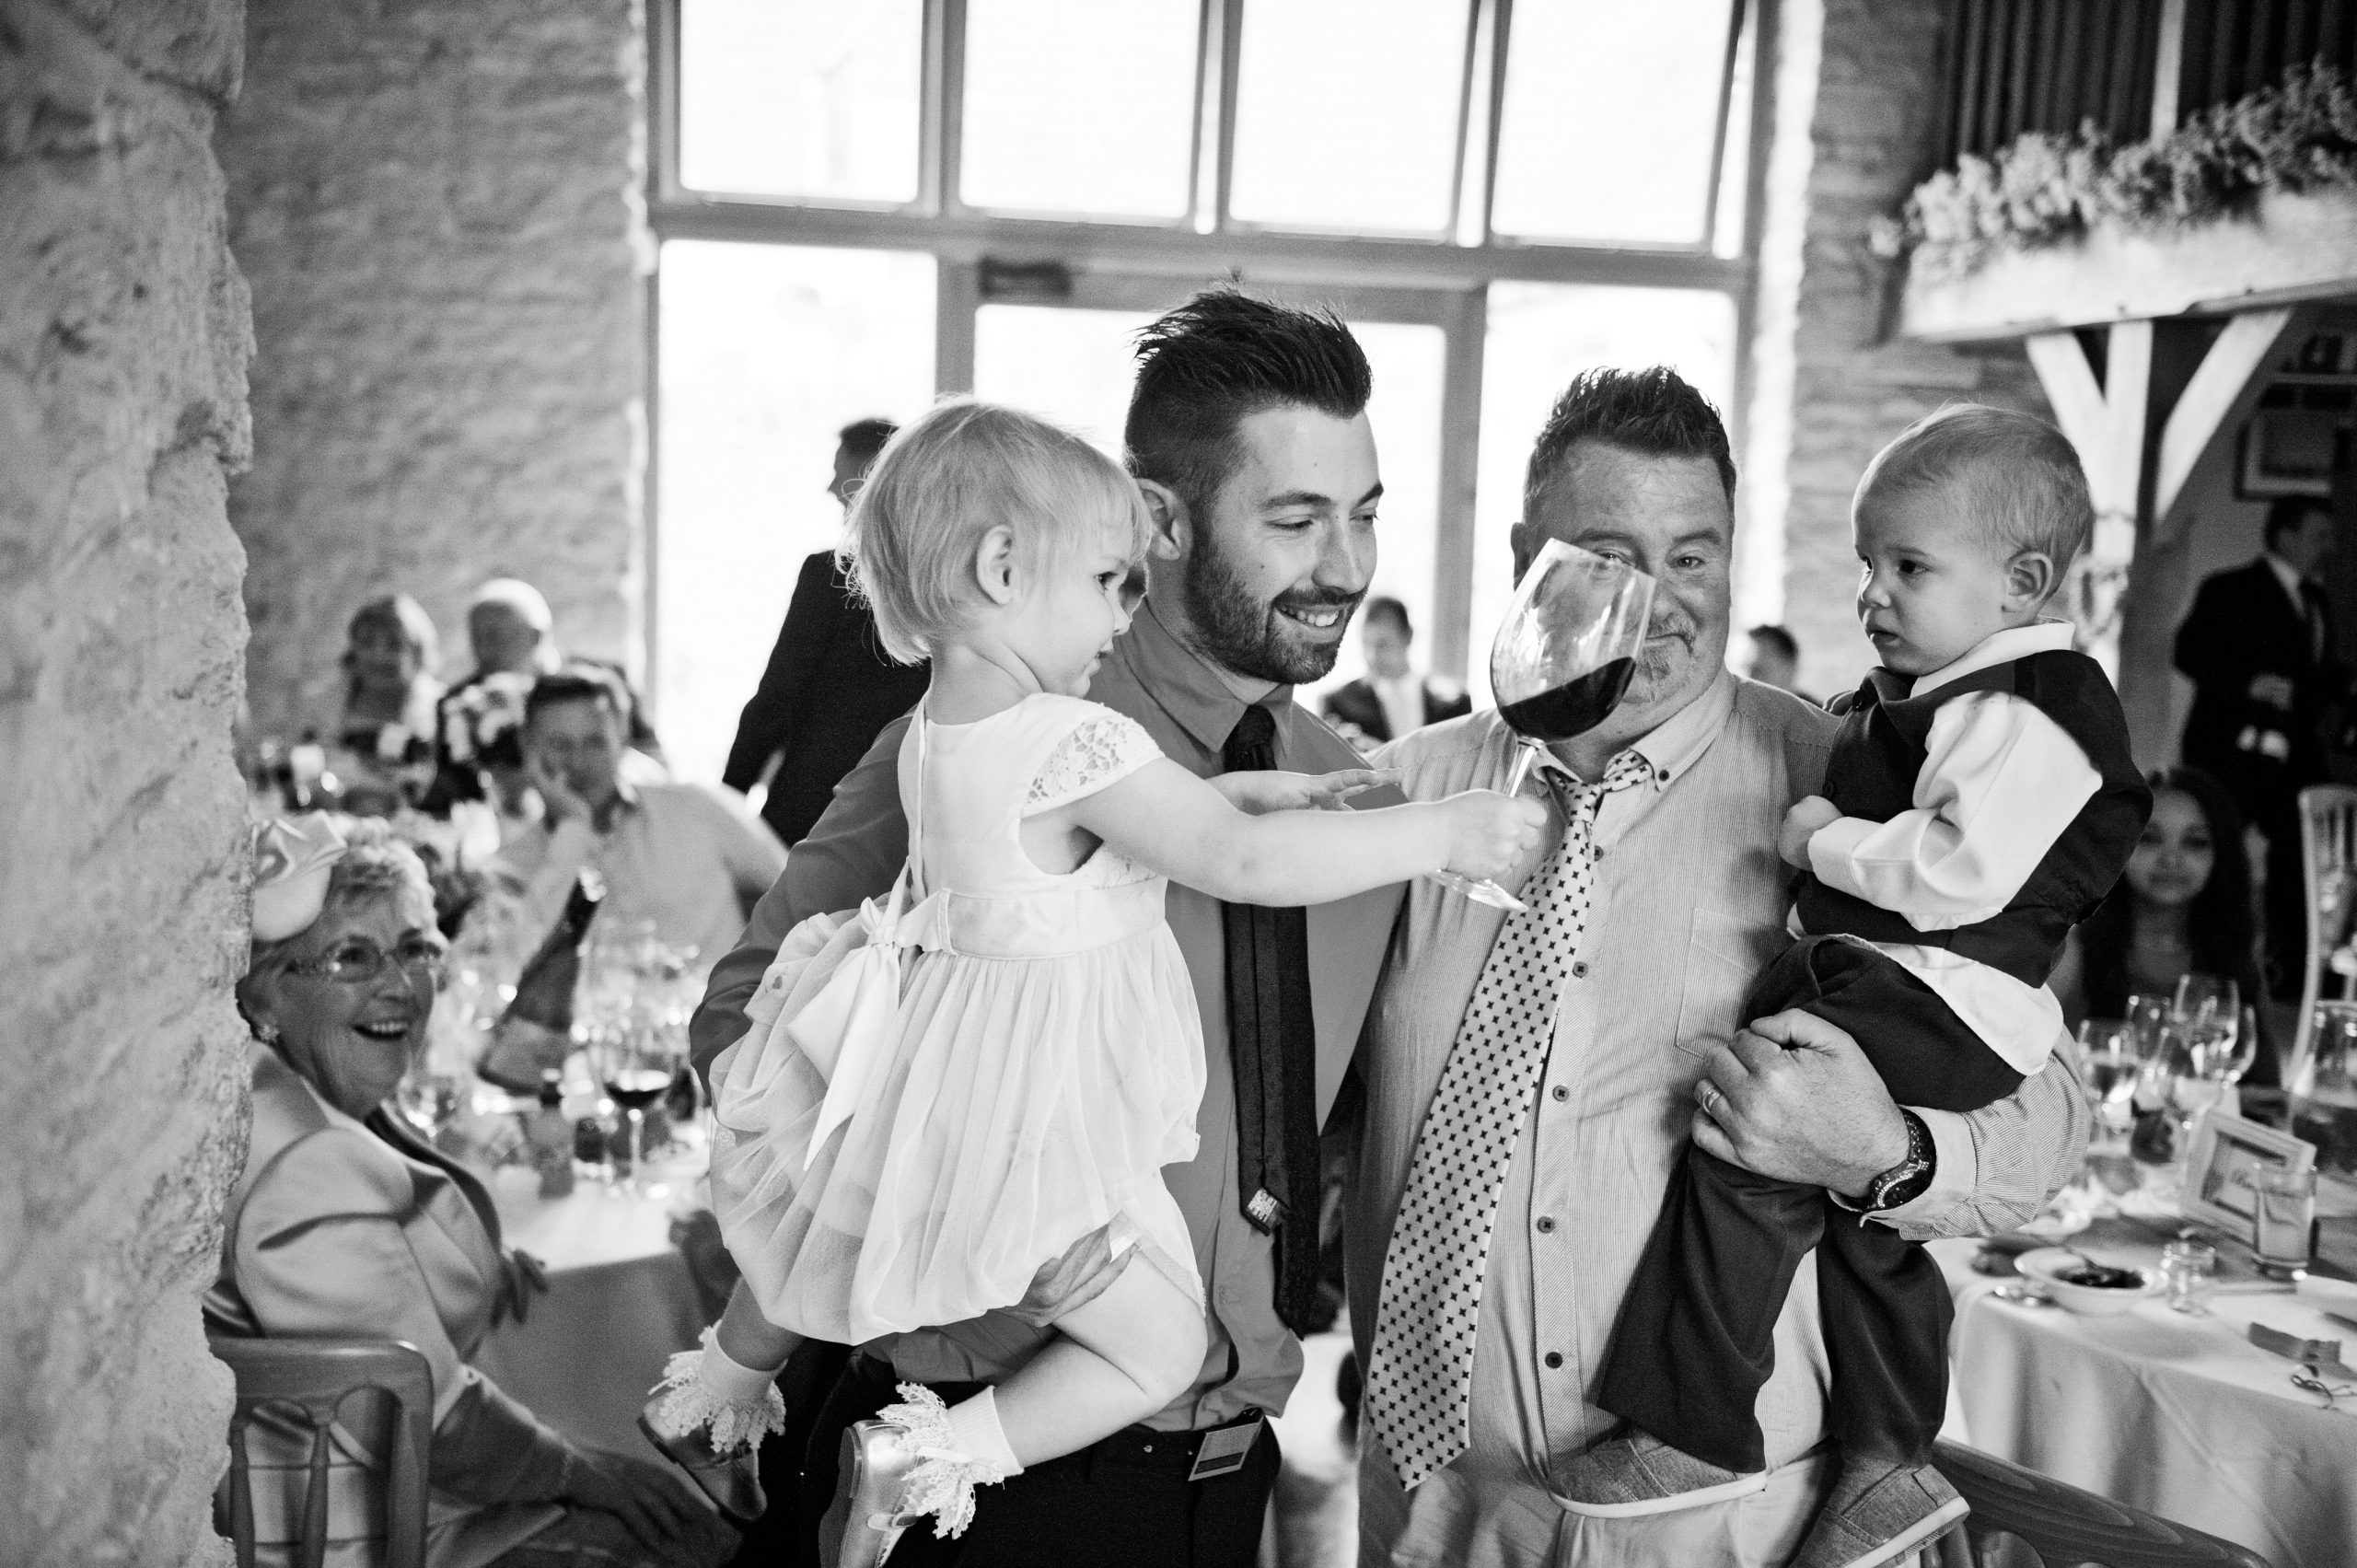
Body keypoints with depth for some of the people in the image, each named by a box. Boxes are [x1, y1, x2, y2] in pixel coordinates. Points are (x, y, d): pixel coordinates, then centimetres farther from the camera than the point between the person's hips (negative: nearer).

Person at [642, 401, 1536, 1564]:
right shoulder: (1073, 739, -27)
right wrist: (1435, 834, -20)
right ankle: (947, 1454, -3)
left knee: (827, 1241, 35)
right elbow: (1241, 866, -28)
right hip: (1034, 1109, -8)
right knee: (1160, 1350, 7)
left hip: (930, 1079, 9)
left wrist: (1257, 789, 7)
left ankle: (726, 1378, 53)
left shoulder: (938, 722, 2)